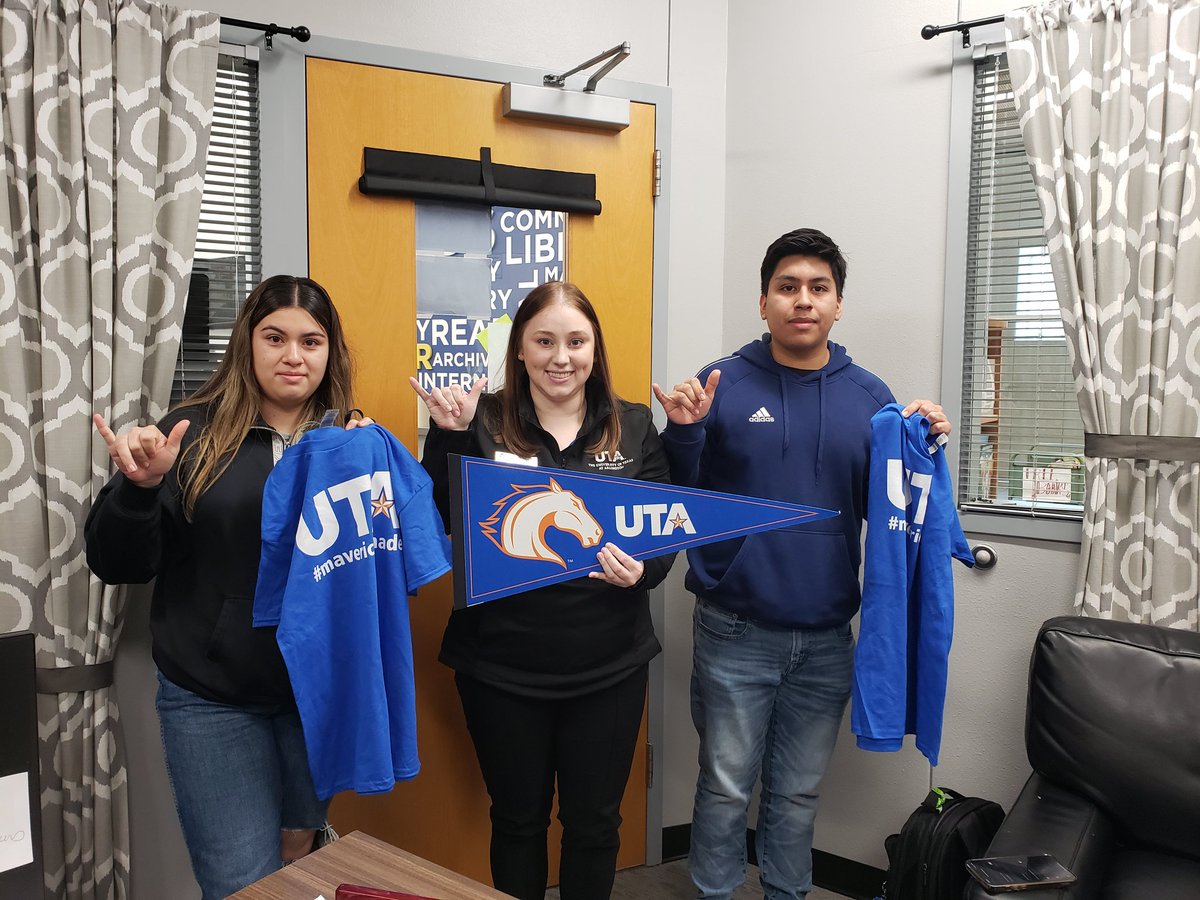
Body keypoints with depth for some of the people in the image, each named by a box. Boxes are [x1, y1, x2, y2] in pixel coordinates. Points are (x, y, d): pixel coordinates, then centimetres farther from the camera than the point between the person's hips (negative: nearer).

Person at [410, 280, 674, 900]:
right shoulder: (482, 421, -4)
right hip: (502, 662, -1)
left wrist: (642, 570, -19)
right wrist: (447, 436, -21)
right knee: (517, 818, 19)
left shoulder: (633, 427, 1)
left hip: (609, 664, 1)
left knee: (595, 821, 18)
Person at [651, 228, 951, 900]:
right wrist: (683, 432, -21)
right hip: (735, 634, -2)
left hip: (826, 637, 3)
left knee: (799, 792, 18)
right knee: (726, 787, 11)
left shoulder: (870, 397, 3)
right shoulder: (722, 385, -5)